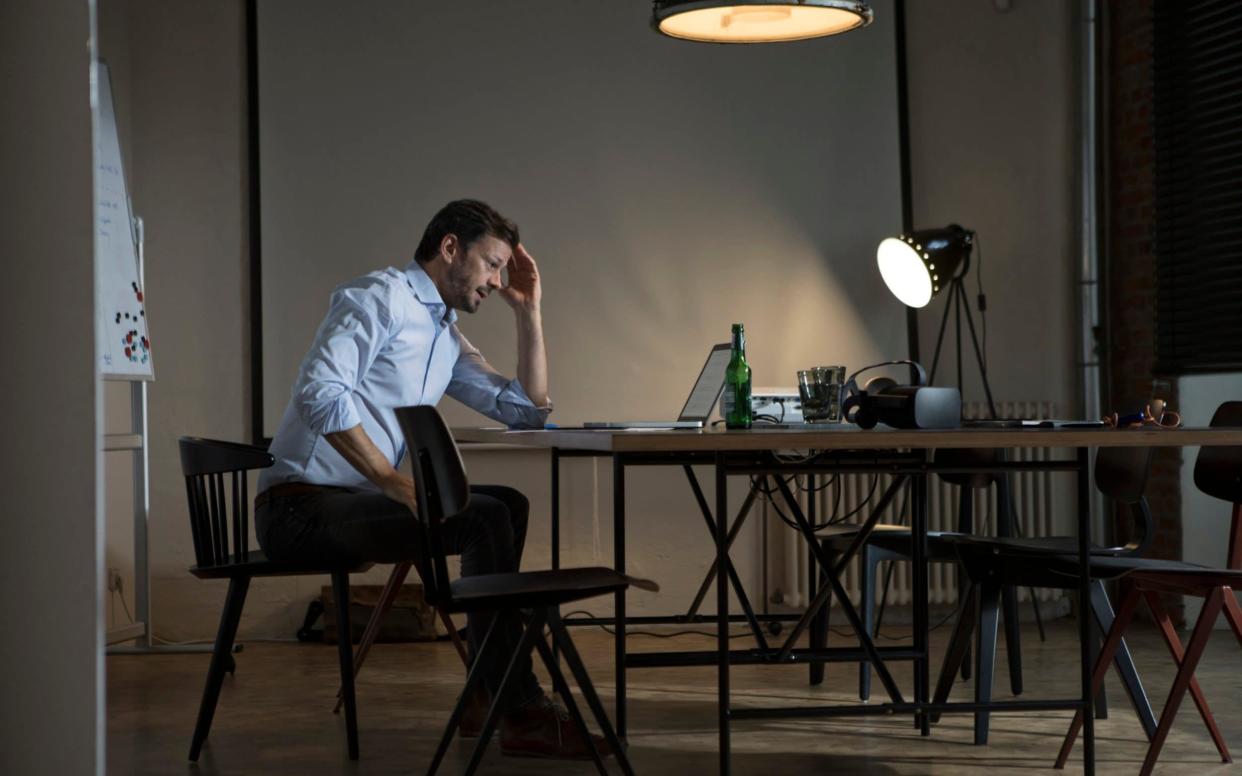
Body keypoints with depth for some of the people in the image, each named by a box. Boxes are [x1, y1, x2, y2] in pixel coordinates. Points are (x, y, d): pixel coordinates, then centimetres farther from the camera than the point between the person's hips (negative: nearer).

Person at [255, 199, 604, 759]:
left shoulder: (447, 339, 21)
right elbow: (321, 393, -23)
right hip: (299, 507, -10)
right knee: (485, 519, -21)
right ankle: (521, 714, -17)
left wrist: (528, 311, 16)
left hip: (353, 502, 10)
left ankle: (488, 698, 7)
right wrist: (398, 483, -27)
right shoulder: (381, 297, -8)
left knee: (509, 505, 9)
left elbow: (529, 411, 23)